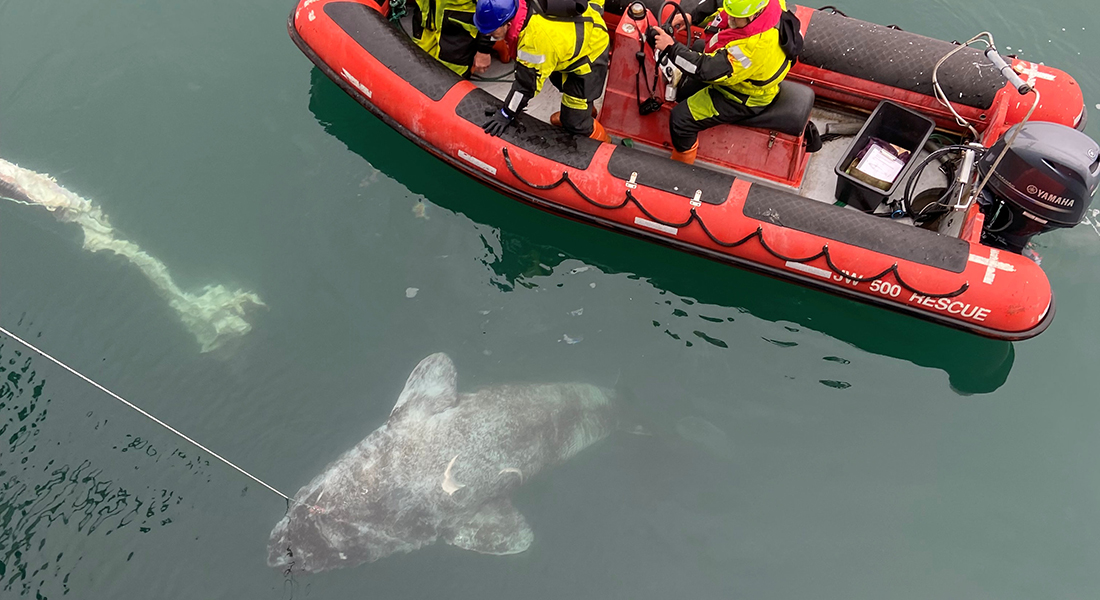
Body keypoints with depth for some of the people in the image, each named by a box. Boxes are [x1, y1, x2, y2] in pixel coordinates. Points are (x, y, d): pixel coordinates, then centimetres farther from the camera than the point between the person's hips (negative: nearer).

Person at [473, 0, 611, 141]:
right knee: (558, 79, 33)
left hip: (590, 54, -9)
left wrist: (506, 115, -17)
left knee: (574, 122, -6)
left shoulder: (535, 41, -40)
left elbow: (526, 83, -28)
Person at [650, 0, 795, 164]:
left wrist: (671, 47, -33)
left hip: (744, 98, -9)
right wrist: (692, 16, -9)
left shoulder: (756, 46, -43)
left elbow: (706, 70, -38)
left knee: (680, 118, -11)